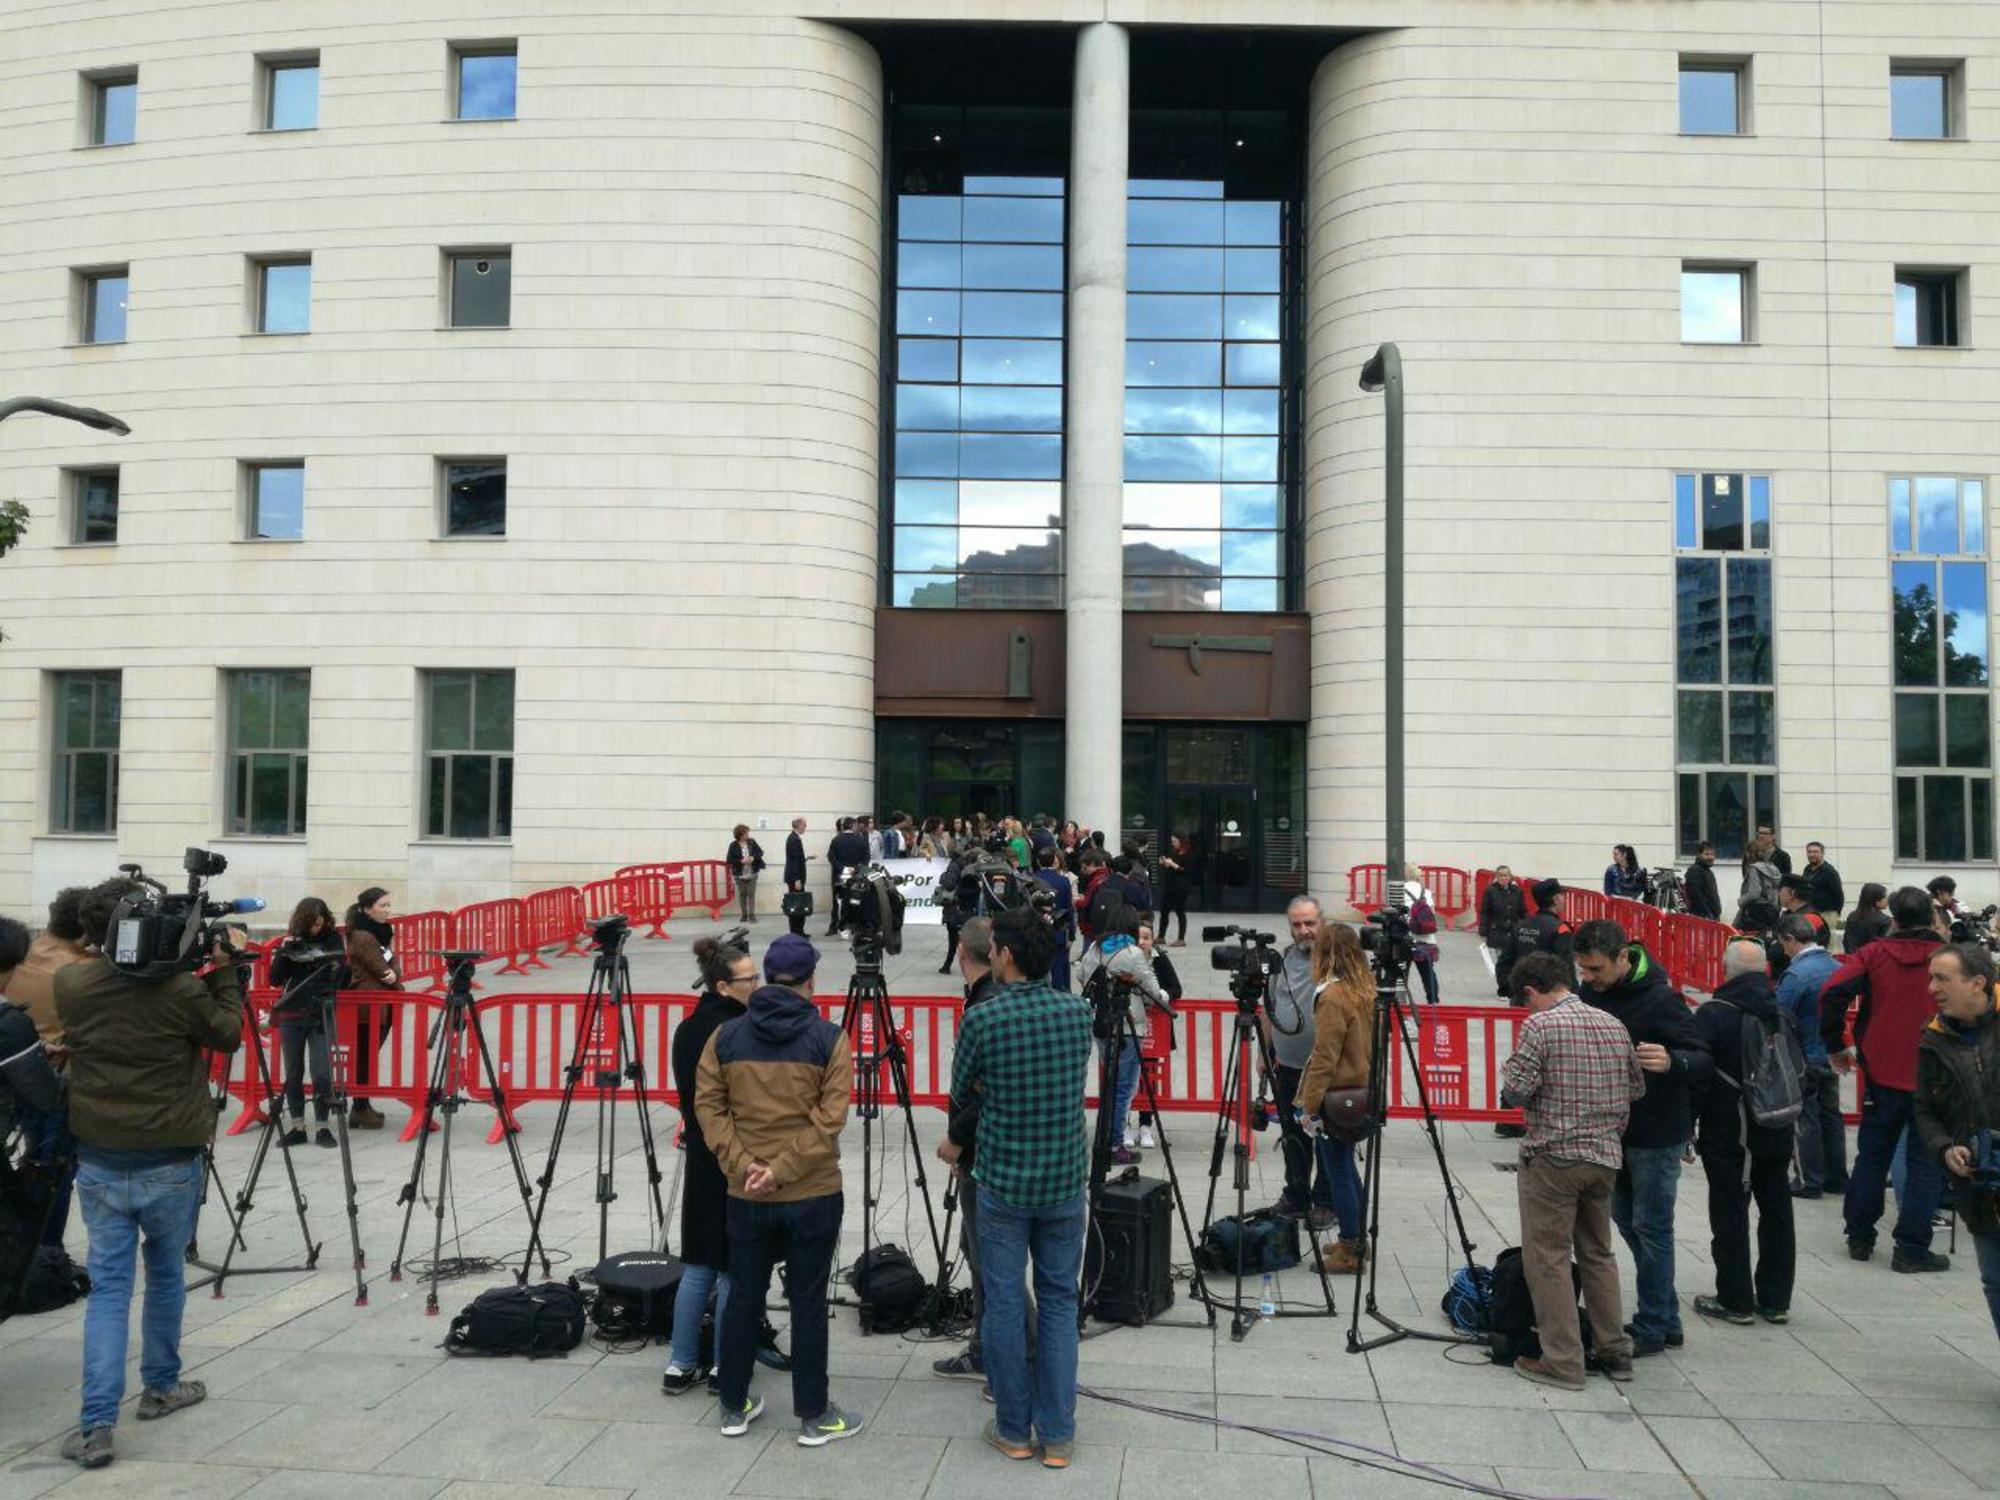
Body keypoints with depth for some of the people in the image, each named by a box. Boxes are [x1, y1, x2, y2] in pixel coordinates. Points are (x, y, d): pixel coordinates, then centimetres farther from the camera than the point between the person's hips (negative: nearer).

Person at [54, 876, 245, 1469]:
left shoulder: (69, 985, -6)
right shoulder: (179, 988, -16)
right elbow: (228, 1036, 0)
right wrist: (224, 975, 9)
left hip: (98, 1162, 2)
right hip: (169, 1163, -2)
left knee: (108, 1286, 6)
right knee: (166, 1272, 18)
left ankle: (96, 1425, -1)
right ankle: (161, 1387, 32)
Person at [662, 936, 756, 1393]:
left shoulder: (687, 1030, 5)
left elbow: (687, 1094, 12)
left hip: (700, 1158, 8)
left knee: (698, 1265, 15)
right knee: (734, 1269, 4)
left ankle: (681, 1365, 20)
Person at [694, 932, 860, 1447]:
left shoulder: (725, 1036, 2)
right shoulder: (829, 1038, -7)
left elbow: (708, 1106, -3)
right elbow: (830, 1117, -13)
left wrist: (742, 1164, -6)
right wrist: (784, 1170, -12)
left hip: (745, 1195, 3)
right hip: (813, 1195, -3)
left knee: (742, 1298, 15)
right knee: (808, 1303, 6)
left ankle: (734, 1407, 27)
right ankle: (814, 1416, 15)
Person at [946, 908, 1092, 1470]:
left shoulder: (982, 1019, -14)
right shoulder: (1079, 1013, -2)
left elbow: (960, 1090, 1)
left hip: (1002, 1181, -3)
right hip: (1064, 1180, 3)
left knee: (1004, 1303, 8)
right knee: (1059, 1301, 11)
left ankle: (1014, 1430, 18)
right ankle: (1057, 1434, 14)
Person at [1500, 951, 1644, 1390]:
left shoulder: (1540, 1026, -13)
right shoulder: (1613, 1024, 7)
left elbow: (1514, 1093, -16)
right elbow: (1636, 1089, 14)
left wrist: (1512, 1072, 5)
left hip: (1553, 1158, -7)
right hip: (1606, 1156, 7)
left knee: (1548, 1258, 1)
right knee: (1598, 1254, 19)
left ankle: (1563, 1363, 4)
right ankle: (1615, 1352, 24)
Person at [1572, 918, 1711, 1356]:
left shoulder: (1660, 999, -22)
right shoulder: (1592, 991, 0)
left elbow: (1703, 1060, -23)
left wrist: (1672, 1062, -44)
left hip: (1656, 1134, -8)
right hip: (1614, 1127, 8)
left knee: (1651, 1228, 1)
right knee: (1625, 1218, 16)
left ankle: (1653, 1328, 13)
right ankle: (1665, 1319, 29)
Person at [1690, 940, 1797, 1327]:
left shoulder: (1713, 1014, -14)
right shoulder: (1783, 1015, 5)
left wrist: (1687, 1128, -6)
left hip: (1727, 1135, -6)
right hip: (1776, 1134, 6)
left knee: (1730, 1217, 2)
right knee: (1777, 1212, 13)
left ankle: (1736, 1300, 8)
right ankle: (1776, 1300, 21)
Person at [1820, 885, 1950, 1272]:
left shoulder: (1874, 954, -2)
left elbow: (1832, 992, -13)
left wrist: (1835, 1045, -2)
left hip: (1883, 1073, 2)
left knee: (1872, 1155, 14)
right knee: (1925, 1163, 7)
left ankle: (1859, 1236, 21)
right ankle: (1911, 1248, 7)